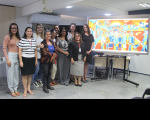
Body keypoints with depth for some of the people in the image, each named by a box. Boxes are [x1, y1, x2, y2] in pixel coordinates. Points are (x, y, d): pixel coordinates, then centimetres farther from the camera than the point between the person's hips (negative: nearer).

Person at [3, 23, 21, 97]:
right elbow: (4, 48, -8)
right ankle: (12, 90, 15)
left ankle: (15, 89, 23)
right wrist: (7, 59, -14)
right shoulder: (7, 37, -5)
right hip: (11, 56, -5)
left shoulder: (18, 37, 11)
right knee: (11, 74, 1)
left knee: (17, 74, 10)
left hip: (18, 57, 5)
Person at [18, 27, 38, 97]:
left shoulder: (34, 40, 9)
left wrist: (36, 60, 13)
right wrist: (21, 61, -11)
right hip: (25, 59, -4)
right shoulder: (22, 40, -6)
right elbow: (19, 51, -7)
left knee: (30, 74, 11)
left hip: (32, 59, 5)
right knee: (25, 75, 2)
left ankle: (29, 88, 25)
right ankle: (25, 90, 14)